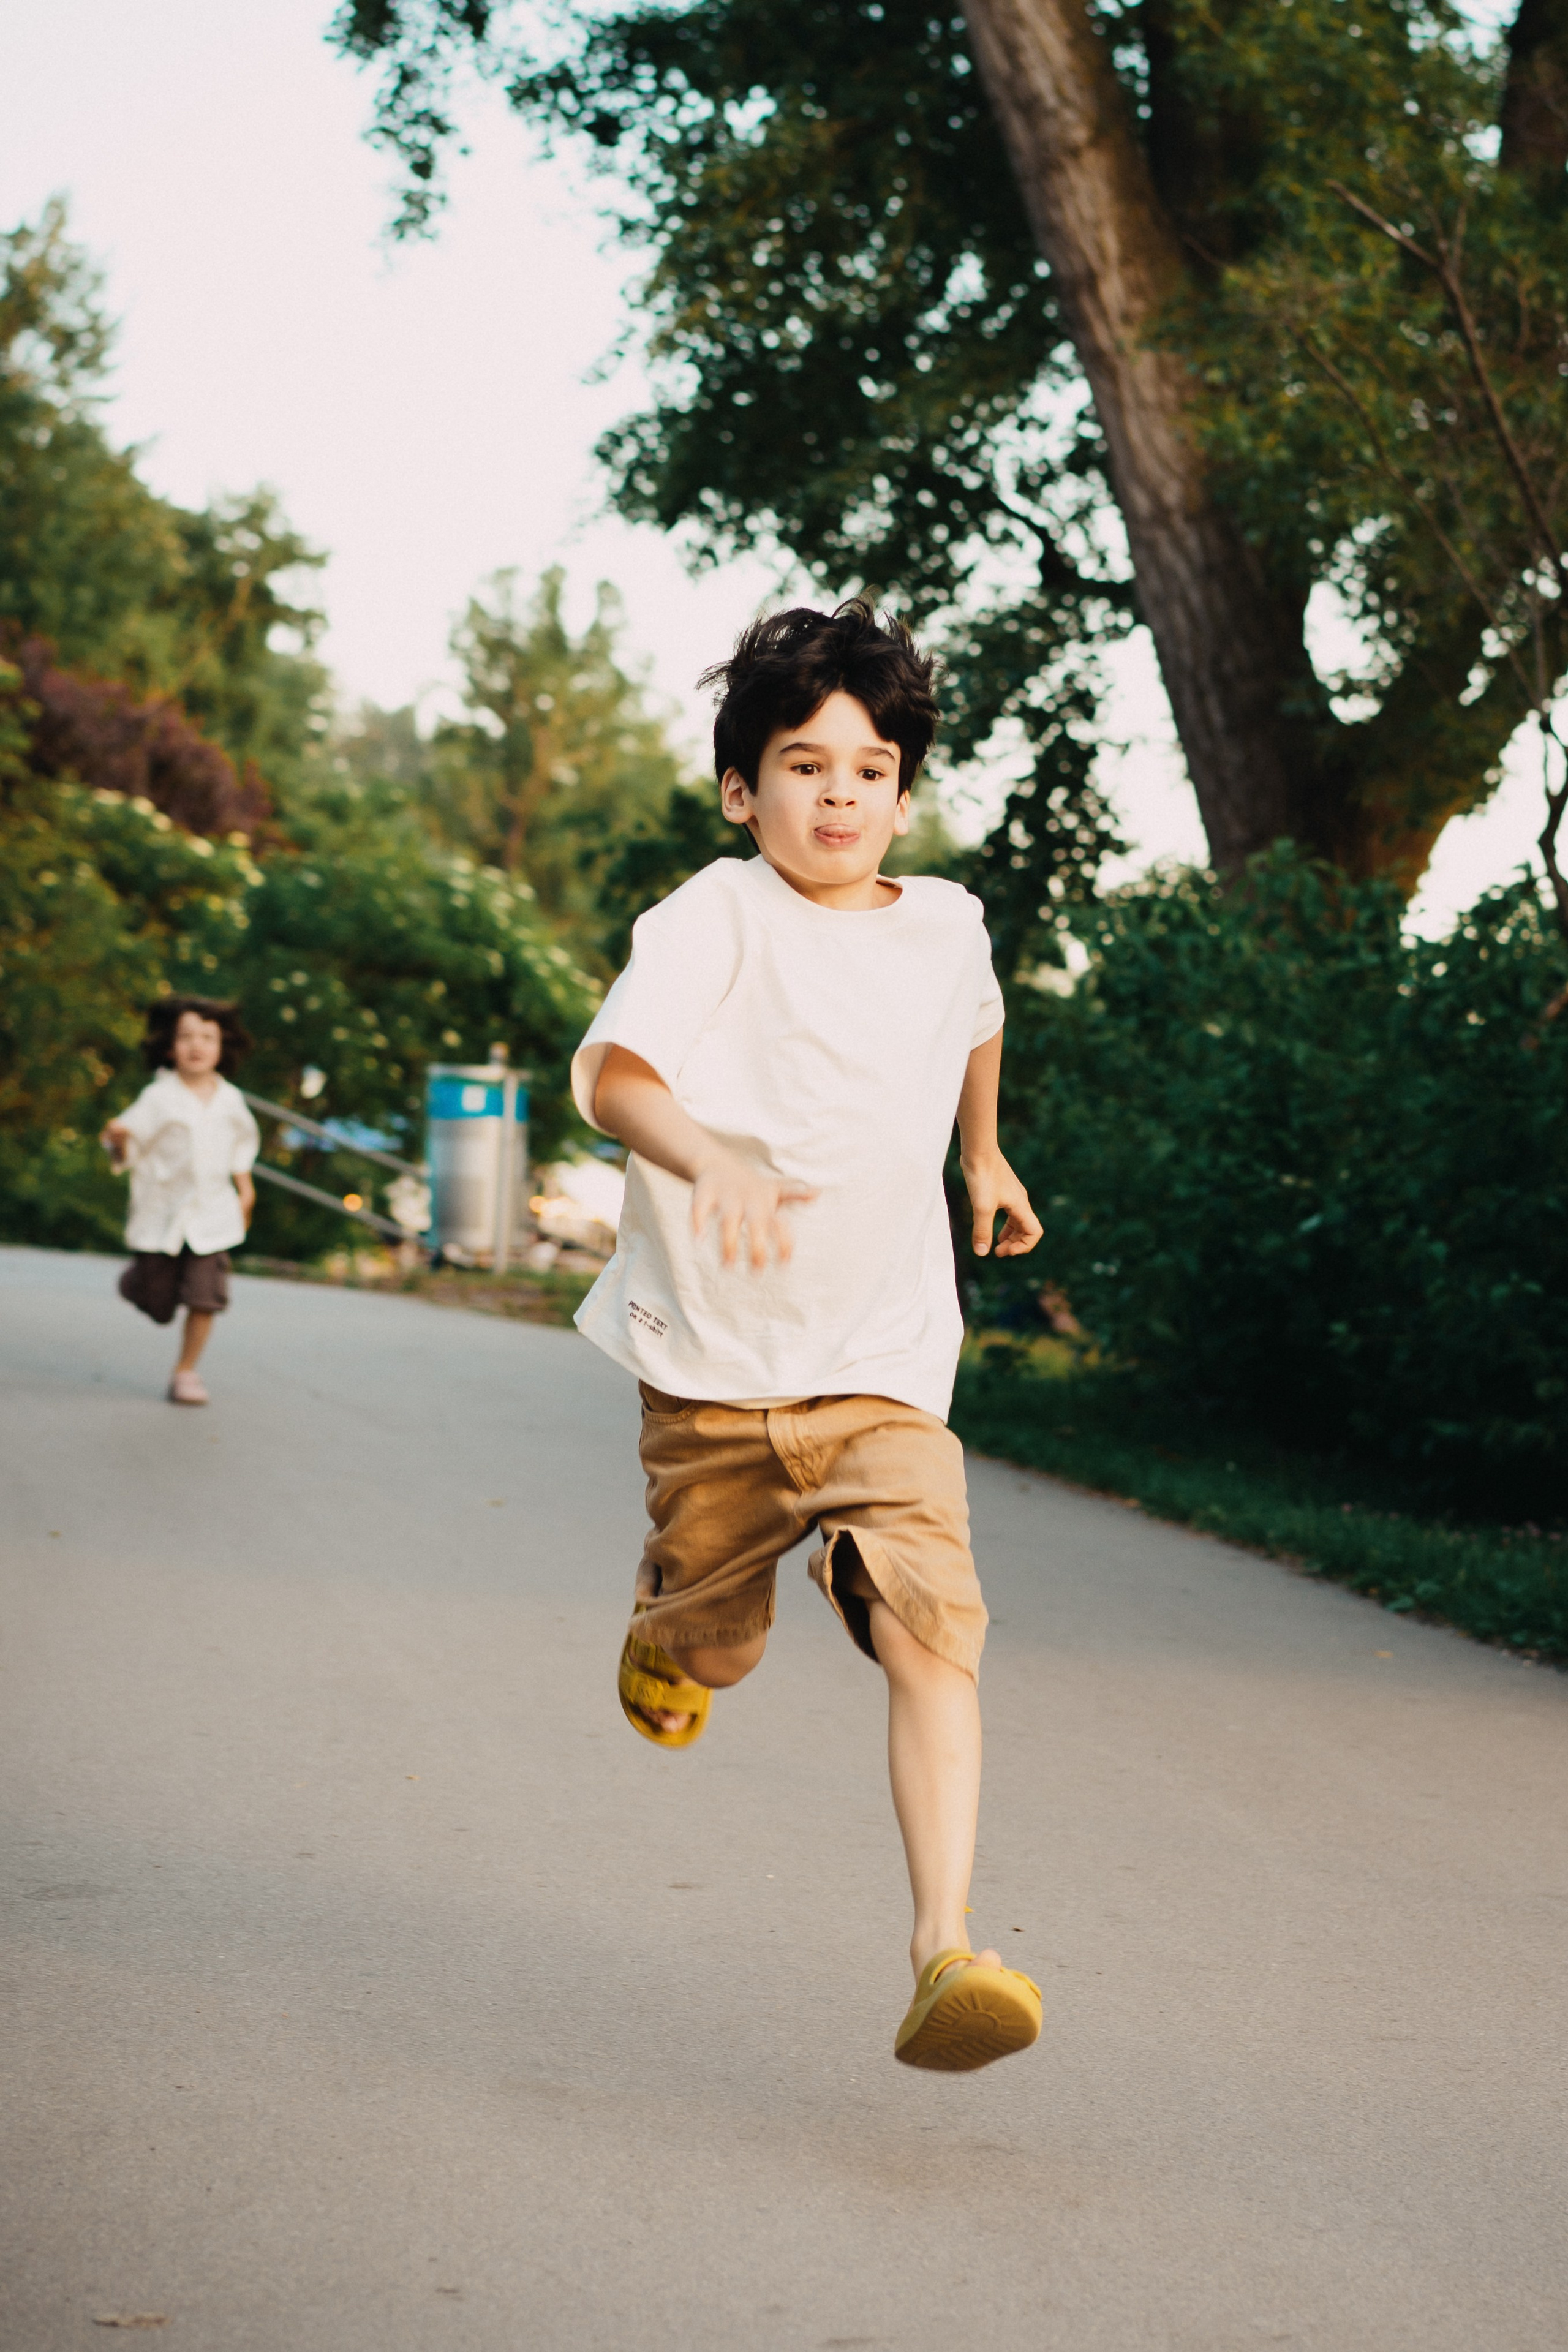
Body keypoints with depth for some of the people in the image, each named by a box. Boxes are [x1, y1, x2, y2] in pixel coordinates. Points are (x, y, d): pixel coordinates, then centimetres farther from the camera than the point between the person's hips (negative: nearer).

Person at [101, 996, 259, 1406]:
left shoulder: (231, 1100, 1)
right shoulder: (158, 1098, -11)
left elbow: (241, 1143, 21)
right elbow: (126, 1153, -13)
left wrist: (245, 1187, 17)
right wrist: (118, 1139, -34)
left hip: (210, 1217, 2)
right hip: (161, 1215, -2)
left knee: (204, 1299, -8)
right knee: (158, 1306, 9)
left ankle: (186, 1372, 9)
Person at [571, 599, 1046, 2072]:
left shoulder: (943, 924, 3)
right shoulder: (715, 918, -12)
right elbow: (611, 1072, -29)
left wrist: (986, 1154, 39)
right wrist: (710, 1153, -49)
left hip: (882, 1365, 2)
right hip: (712, 1365, -1)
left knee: (931, 1630, -18)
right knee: (705, 1654, 15)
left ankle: (944, 1953, -21)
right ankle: (665, 1615, 53)